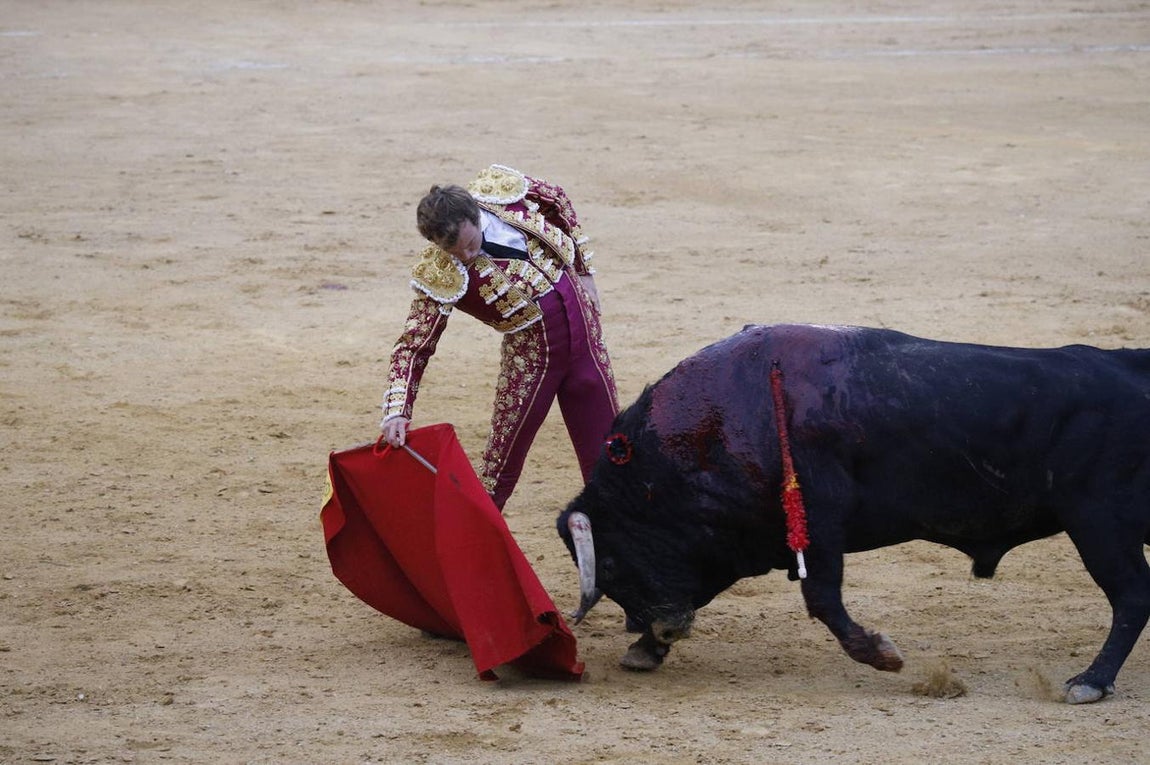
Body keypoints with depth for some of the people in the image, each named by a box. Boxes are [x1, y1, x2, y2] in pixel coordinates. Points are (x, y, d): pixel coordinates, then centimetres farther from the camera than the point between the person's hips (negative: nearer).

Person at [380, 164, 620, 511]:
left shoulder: (501, 187, -17)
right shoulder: (438, 276, -25)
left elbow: (558, 202, 4)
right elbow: (414, 346, -23)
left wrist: (584, 271, 7)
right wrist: (397, 412, -35)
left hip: (581, 322, 4)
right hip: (531, 349, -4)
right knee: (502, 458, -1)